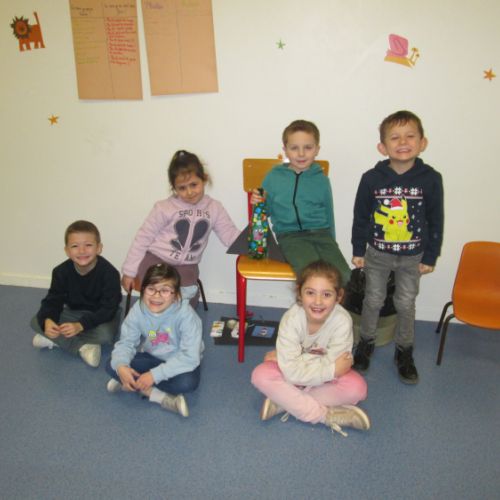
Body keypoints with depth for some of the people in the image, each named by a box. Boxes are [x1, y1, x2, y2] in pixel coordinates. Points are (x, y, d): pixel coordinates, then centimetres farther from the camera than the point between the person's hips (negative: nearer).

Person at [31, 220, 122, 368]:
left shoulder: (109, 273, -27)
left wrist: (80, 325, -40)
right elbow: (53, 301, -11)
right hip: (74, 313, 4)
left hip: (101, 316, -4)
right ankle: (83, 346, -17)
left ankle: (58, 340, -15)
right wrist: (47, 320, -35)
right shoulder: (61, 272, -14)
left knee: (106, 334, -37)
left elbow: (108, 309, -27)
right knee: (36, 321, -15)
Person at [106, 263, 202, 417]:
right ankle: (160, 397, -20)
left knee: (187, 382, -36)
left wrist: (155, 375, -36)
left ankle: (136, 384, -16)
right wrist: (121, 366, -34)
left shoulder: (186, 314, -30)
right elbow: (126, 342, -12)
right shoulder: (138, 310, -18)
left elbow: (190, 357, -32)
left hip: (179, 362, -3)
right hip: (151, 358, 3)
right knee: (111, 366, -18)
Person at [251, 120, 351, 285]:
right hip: (290, 235, -2)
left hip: (320, 233, 2)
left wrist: (331, 244, 22)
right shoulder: (274, 177, 7)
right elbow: (268, 210, 13)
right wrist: (257, 202, -8)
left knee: (343, 276, -22)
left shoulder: (321, 180, 12)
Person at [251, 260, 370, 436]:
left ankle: (283, 401, -19)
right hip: (295, 376, 0)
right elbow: (292, 372, -30)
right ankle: (326, 415, -21)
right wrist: (332, 370, -31)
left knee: (357, 388, -28)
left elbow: (330, 363, -27)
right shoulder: (291, 319, -29)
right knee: (261, 376, -26)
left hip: (328, 376, 0)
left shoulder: (342, 321, -29)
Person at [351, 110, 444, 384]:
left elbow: (435, 221, -5)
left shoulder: (430, 179, -14)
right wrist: (358, 251, 0)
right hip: (377, 253, 0)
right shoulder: (371, 178, -15)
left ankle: (404, 351, 34)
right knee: (373, 300, 15)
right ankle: (366, 343, 38)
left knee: (405, 304, 13)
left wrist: (430, 257, -2)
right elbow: (361, 217, -4)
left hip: (412, 256, 0)